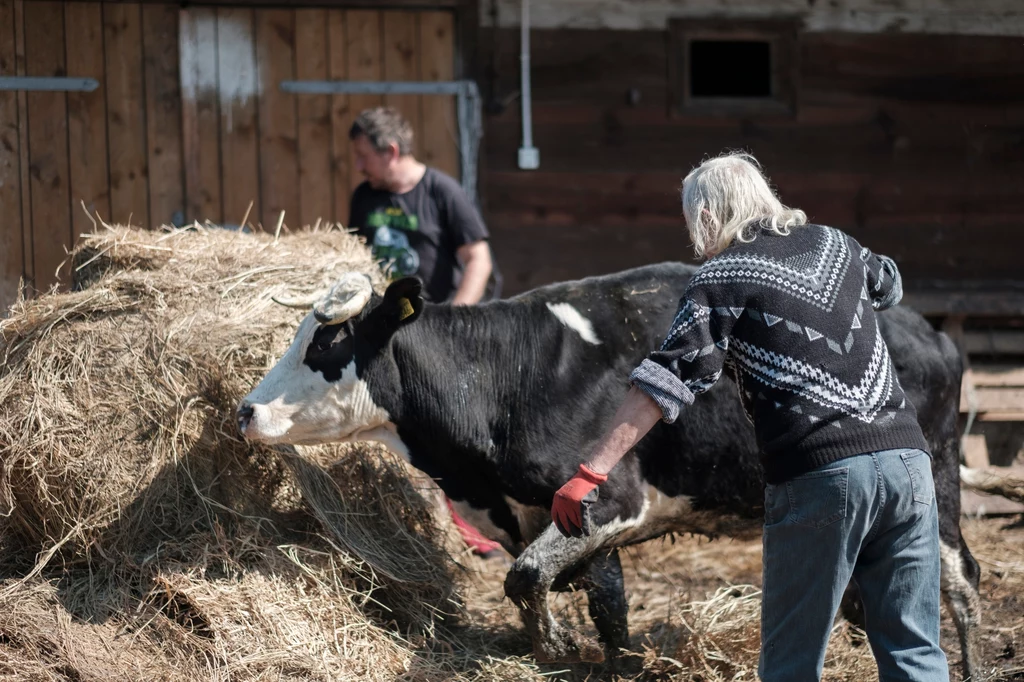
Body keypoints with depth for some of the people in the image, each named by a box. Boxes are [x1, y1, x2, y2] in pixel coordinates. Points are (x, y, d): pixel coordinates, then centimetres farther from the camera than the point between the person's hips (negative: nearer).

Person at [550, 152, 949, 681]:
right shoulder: (835, 245, 18)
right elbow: (890, 284, 42)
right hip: (905, 459, 5)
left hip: (820, 476, -5)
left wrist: (591, 474, -14)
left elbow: (663, 382, -10)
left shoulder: (722, 278, 1)